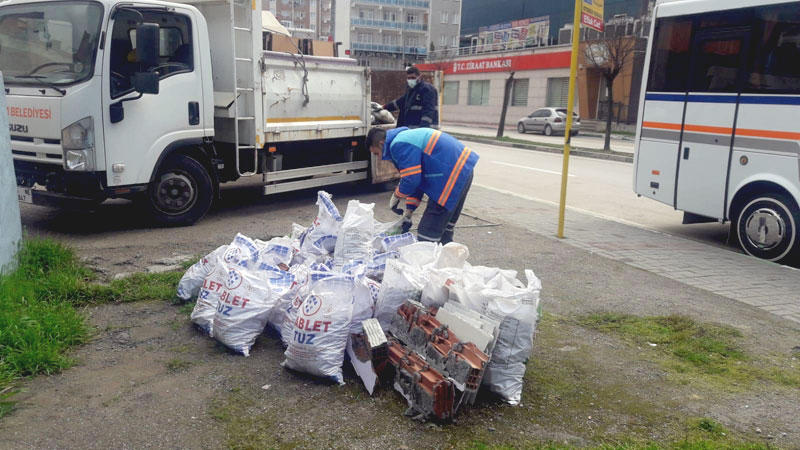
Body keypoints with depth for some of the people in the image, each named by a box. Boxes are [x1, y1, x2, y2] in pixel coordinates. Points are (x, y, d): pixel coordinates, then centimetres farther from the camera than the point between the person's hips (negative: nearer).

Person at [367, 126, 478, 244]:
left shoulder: (399, 145, -14)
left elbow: (411, 180, -18)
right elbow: (416, 179, 22)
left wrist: (395, 197, 2)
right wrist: (408, 213, 19)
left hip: (451, 176, -11)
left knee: (427, 235, -6)